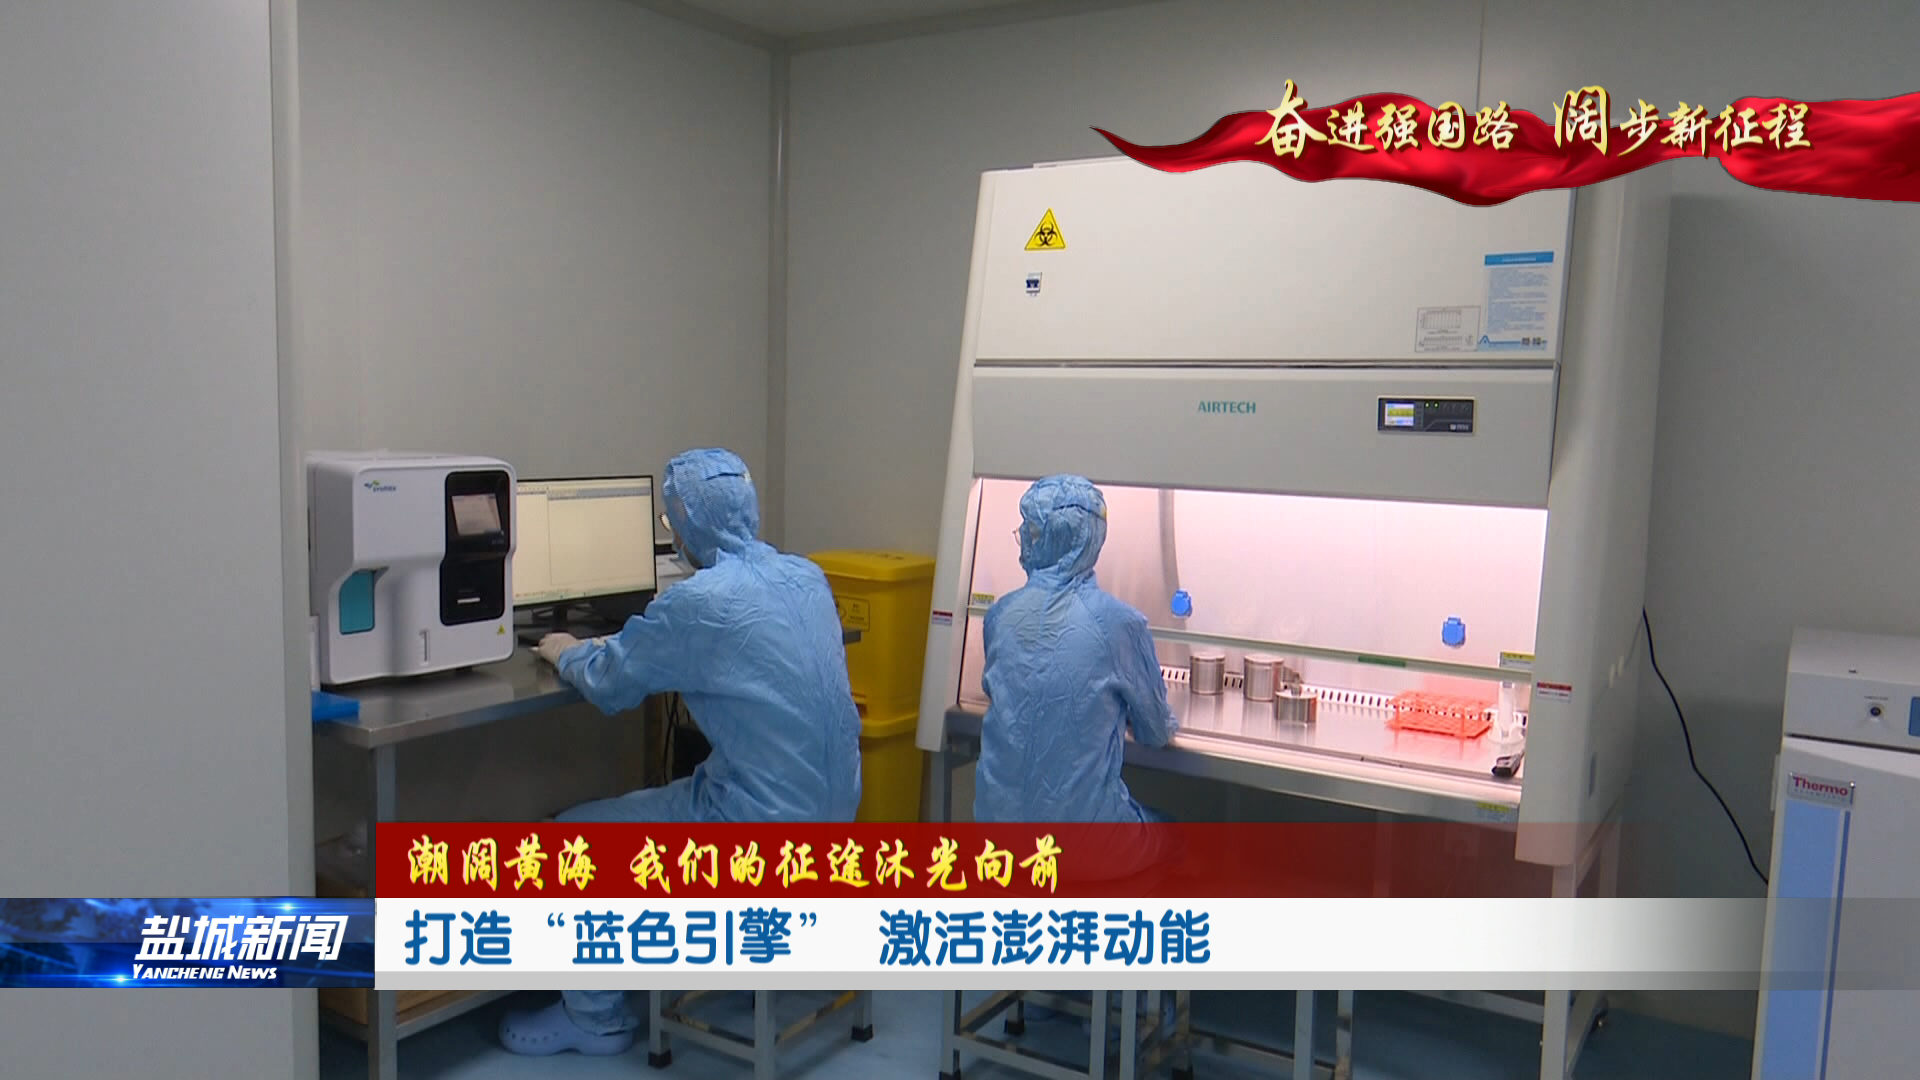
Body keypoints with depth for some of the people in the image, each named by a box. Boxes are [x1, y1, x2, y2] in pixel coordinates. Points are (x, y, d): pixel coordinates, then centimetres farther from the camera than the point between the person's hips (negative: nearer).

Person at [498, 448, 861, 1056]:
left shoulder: (698, 602, -20)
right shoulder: (807, 576, 4)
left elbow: (608, 686, -5)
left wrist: (566, 653, 17)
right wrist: (617, 644, 25)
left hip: (763, 826, -8)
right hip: (832, 811, 8)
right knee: (683, 792, 33)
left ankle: (595, 1019, 24)